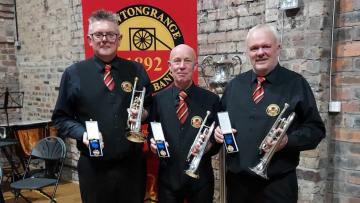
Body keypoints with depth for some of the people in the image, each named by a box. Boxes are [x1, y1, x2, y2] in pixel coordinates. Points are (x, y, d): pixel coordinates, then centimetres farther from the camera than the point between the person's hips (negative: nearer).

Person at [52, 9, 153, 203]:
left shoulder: (136, 70, 4)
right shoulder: (74, 73, 1)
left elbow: (151, 108, 11)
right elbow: (61, 118, 4)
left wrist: (144, 114, -11)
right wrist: (82, 133, -13)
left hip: (132, 165, 1)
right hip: (94, 167, -1)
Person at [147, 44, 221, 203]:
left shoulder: (211, 99, -2)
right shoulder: (158, 99, 1)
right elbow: (152, 133, 8)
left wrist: (209, 145, -17)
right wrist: (152, 143, -13)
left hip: (201, 178, 0)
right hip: (168, 178, 1)